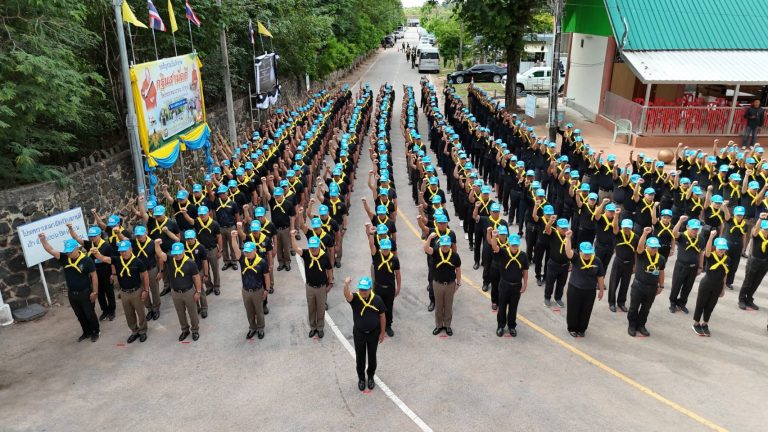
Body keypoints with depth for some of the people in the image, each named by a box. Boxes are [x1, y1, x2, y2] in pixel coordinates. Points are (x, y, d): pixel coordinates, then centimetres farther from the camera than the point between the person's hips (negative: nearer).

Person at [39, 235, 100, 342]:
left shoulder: (86, 260, -17)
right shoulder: (64, 258, -5)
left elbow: (94, 276, -13)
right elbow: (51, 250, -9)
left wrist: (95, 291, -13)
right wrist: (43, 240, -27)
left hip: (85, 293, -5)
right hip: (71, 293, 5)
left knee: (90, 314, 9)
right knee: (80, 315, 18)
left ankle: (96, 332, 27)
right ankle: (87, 332, 35)